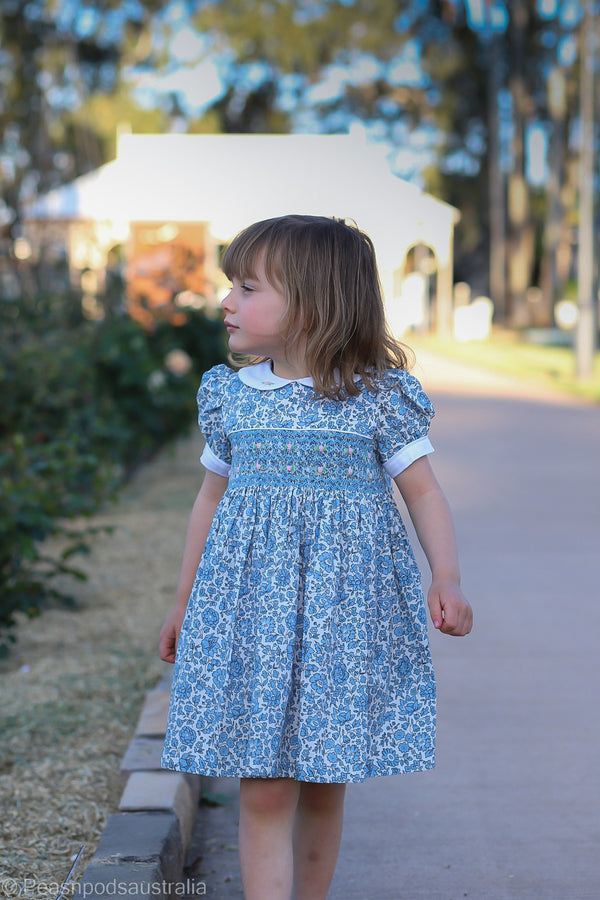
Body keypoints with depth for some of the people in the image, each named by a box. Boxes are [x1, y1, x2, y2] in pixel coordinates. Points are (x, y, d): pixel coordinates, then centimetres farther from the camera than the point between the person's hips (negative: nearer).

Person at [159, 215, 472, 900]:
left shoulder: (381, 399, -4)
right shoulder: (230, 395, 6)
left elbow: (424, 493, -1)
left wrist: (446, 581, -16)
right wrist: (185, 604, 20)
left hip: (344, 610, -2)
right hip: (249, 613, 2)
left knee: (323, 784, 9)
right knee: (262, 790, -3)